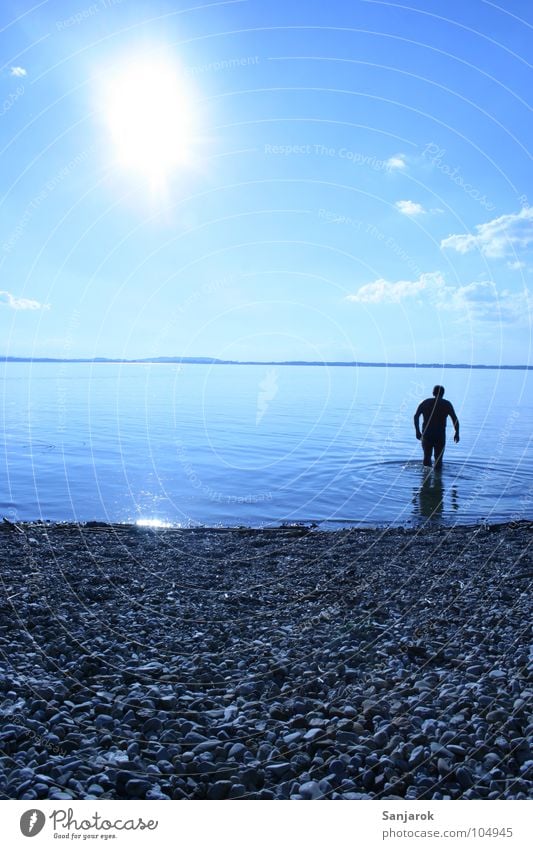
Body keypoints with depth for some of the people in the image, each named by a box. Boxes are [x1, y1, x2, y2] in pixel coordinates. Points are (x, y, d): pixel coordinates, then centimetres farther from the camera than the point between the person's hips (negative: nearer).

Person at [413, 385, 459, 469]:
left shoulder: (425, 402, 7)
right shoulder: (447, 404, 4)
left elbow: (416, 416, -4)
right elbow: (455, 419, -2)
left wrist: (417, 431, -1)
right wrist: (457, 433, 6)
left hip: (426, 434, 1)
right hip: (440, 435, -1)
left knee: (427, 455, 14)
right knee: (438, 458, 7)